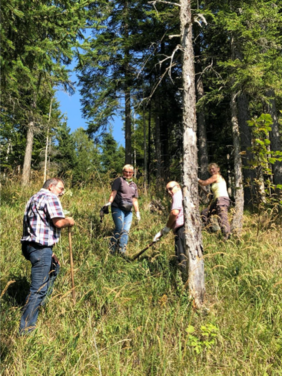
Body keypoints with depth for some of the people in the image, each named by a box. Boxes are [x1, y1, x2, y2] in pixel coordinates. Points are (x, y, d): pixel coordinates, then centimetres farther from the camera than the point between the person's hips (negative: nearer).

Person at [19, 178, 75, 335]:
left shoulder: (35, 198, 22)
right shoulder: (50, 197, -9)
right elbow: (59, 222, -22)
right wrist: (69, 222, 1)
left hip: (29, 245, 11)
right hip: (40, 248, -11)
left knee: (54, 267, 31)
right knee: (38, 289, -5)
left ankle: (43, 301, 39)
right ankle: (26, 330, 1)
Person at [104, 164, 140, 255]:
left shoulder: (134, 185, 23)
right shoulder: (119, 181, 6)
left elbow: (135, 200, 23)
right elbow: (113, 192, -7)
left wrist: (137, 212, 19)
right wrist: (109, 202, -24)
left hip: (128, 211, 6)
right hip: (118, 208, -5)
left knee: (126, 231, -3)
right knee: (119, 229, -14)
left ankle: (122, 252, -2)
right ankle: (111, 250, -5)